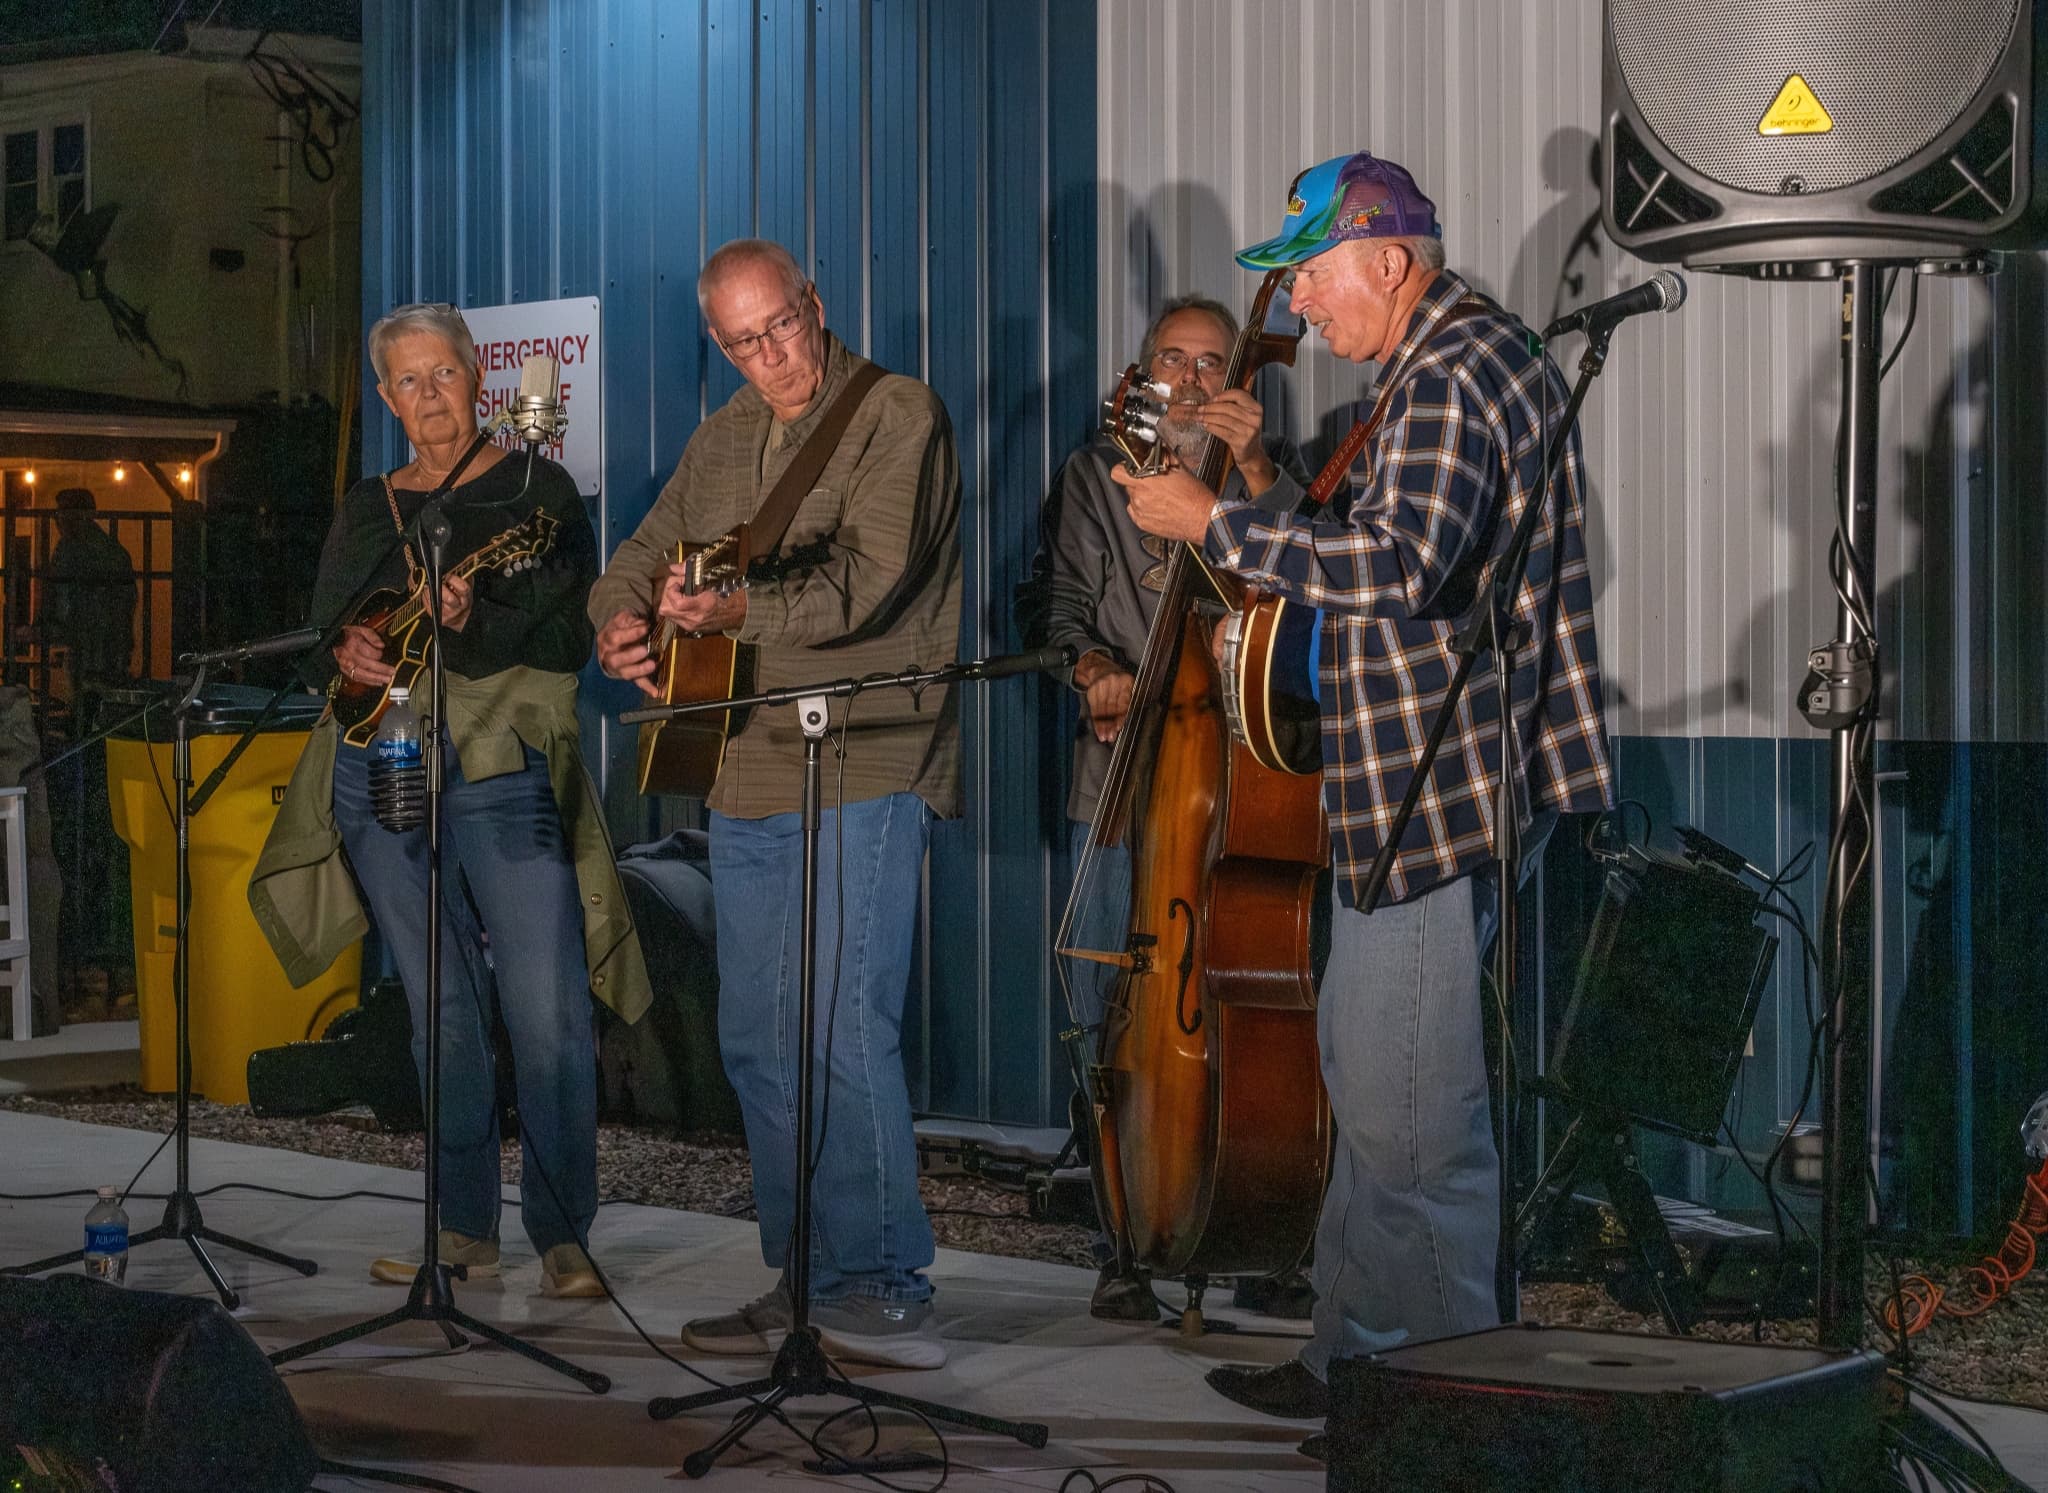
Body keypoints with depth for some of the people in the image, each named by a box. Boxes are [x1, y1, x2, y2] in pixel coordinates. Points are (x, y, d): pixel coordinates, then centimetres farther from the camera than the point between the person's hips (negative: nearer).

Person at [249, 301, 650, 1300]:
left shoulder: (536, 490, 4)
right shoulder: (367, 508, 17)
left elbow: (573, 638, -4)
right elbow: (317, 640, 18)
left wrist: (473, 623, -21)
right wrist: (343, 656, -5)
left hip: (503, 766, -4)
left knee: (548, 1013, -11)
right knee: (440, 1012, 9)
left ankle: (563, 1237, -4)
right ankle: (466, 1228, 17)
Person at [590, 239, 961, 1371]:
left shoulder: (898, 417, -6)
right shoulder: (725, 440, 18)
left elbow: (867, 583, -18)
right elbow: (645, 554, 24)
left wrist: (738, 612, -30)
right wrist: (620, 624, 1)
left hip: (863, 775, -8)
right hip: (747, 779, 8)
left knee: (843, 1029, -16)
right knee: (756, 1042, 10)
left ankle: (887, 1293, -12)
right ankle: (808, 1287, 19)